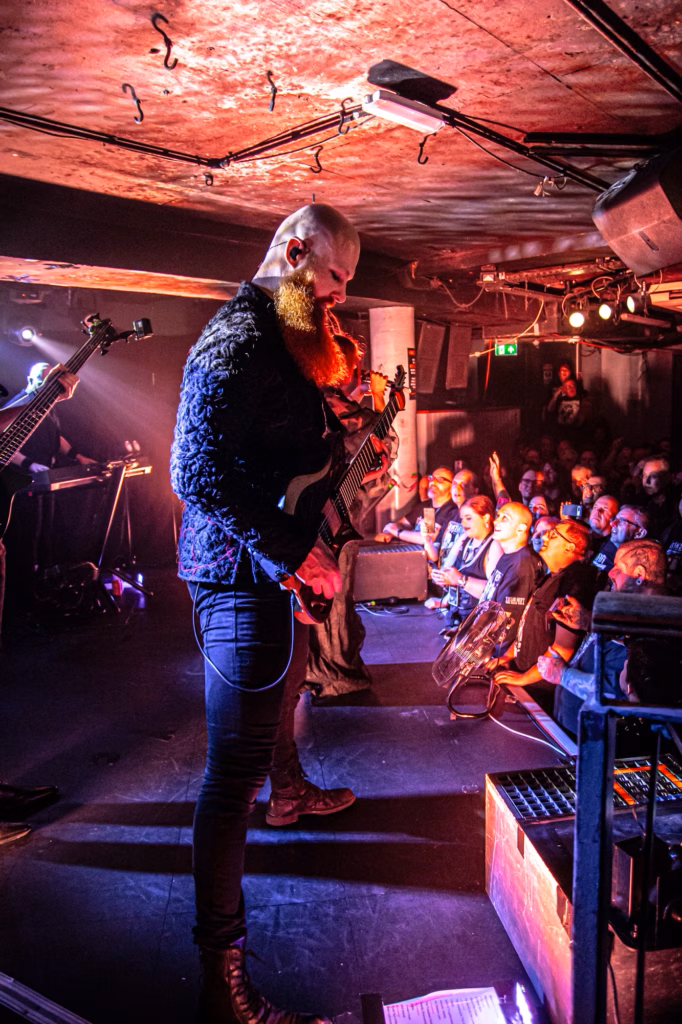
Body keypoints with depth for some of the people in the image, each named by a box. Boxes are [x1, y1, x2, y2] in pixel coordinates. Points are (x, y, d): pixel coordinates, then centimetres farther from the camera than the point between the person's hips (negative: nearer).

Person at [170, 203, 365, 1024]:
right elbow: (198, 473, -30)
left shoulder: (280, 335, 13)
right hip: (240, 572, -11)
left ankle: (290, 792, 62)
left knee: (283, 689, 33)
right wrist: (295, 550, -29)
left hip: (277, 565, 11)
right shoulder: (235, 340, -20)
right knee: (235, 765, -7)